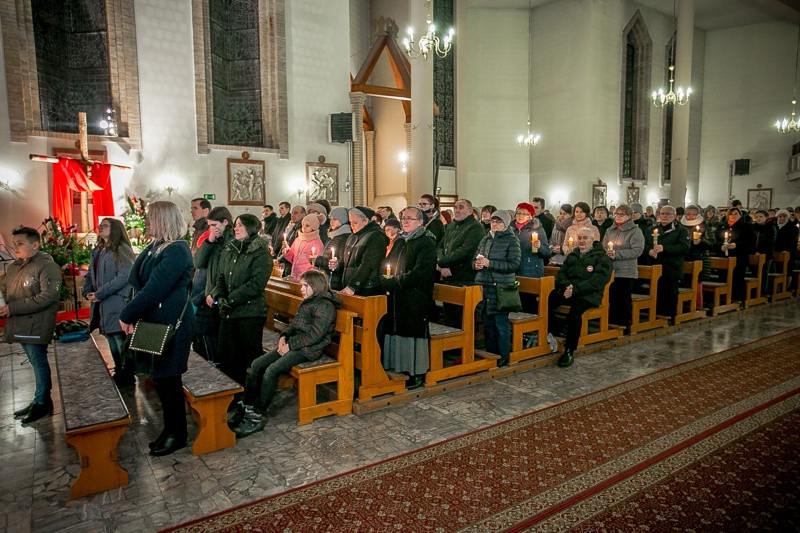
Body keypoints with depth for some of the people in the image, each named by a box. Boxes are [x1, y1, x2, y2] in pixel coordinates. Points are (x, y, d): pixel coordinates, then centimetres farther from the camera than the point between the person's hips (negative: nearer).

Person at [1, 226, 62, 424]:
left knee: (38, 362, 0)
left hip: (36, 325, -8)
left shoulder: (46, 266, -13)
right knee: (35, 362, 15)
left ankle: (42, 403, 11)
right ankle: (41, 400, 25)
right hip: (20, 324, 8)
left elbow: (48, 296, -21)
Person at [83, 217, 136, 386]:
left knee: (121, 341, -4)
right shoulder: (97, 252, 16)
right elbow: (90, 275, 23)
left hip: (117, 304, -9)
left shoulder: (121, 250, -11)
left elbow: (124, 277, -21)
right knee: (112, 340, 17)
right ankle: (119, 373, 29)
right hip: (101, 306, 9)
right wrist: (87, 292, 3)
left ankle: (127, 377, 9)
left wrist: (99, 294, -18)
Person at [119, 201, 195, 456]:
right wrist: (132, 315, 0)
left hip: (170, 326, -9)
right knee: (162, 379, 16)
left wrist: (127, 315, -13)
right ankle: (171, 429, 30)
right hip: (154, 323, 9)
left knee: (166, 379, 2)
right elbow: (139, 284, 11)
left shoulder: (176, 251, -18)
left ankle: (176, 434, 19)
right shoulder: (155, 247, 11)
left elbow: (154, 290, -23)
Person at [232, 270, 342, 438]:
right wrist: (284, 336, 3)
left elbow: (315, 335, -18)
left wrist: (290, 346, -15)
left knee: (271, 371, -25)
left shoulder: (325, 306, -11)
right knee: (257, 364, -5)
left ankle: (256, 418, -18)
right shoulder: (307, 302, 19)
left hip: (309, 349, -10)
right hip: (294, 344, 10)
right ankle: (247, 407, -2)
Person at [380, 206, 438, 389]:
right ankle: (398, 369, 21)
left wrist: (392, 283, -16)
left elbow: (418, 274, -17)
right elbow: (387, 265, 21)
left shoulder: (427, 243, -7)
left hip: (415, 300, -7)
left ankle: (417, 374, 10)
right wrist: (385, 280, 0)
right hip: (396, 299, 7)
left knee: (413, 334, -2)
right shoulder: (400, 242, 17)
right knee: (395, 333, 9)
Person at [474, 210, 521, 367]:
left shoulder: (511, 240, -3)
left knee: (501, 323, -1)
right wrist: (477, 264, -2)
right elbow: (475, 258, 22)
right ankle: (490, 354, 24)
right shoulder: (485, 239, 16)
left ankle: (503, 356, 11)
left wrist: (490, 263, -17)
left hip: (501, 287, -6)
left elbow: (514, 264, -13)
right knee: (487, 322, 12)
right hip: (484, 285, 6)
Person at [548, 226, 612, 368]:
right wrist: (567, 285, -7)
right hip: (568, 291, 5)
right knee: (546, 302, -25)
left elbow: (597, 281, -9)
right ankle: (551, 336, -12)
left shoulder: (602, 258, 5)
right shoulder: (572, 256, 23)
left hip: (588, 294, -5)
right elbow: (561, 274, 16)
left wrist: (575, 289, -19)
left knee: (575, 312, -36)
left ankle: (570, 351, -26)